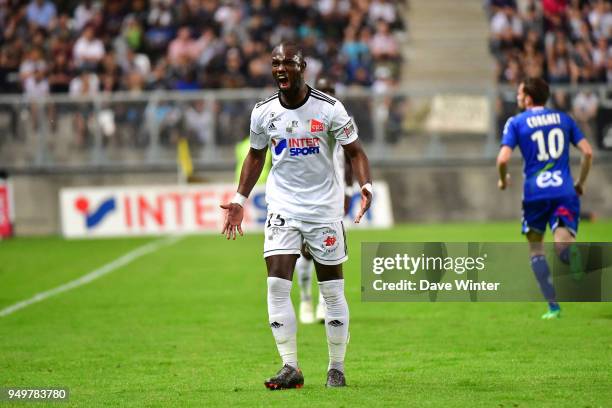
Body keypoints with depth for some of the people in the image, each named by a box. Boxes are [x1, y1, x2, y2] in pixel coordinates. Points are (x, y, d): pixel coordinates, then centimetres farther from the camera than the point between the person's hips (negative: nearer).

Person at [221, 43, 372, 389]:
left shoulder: (329, 109, -9)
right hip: (283, 208, 2)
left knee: (332, 290, 4)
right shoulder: (263, 112, 0)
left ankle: (337, 368, 15)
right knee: (277, 285, -11)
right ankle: (291, 367, -7)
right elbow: (256, 156, 16)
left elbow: (355, 151, -3)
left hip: (324, 208, -2)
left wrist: (366, 186, -20)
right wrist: (240, 200, 11)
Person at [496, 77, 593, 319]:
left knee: (535, 247, 15)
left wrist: (503, 179, 12)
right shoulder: (564, 119, 12)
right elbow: (587, 152, 8)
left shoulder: (516, 123, 2)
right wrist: (580, 183, 20)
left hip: (535, 193, -2)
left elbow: (503, 159, -9)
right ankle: (573, 254, -47)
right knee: (562, 244, -7)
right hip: (565, 191, 2)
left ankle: (553, 306, 8)